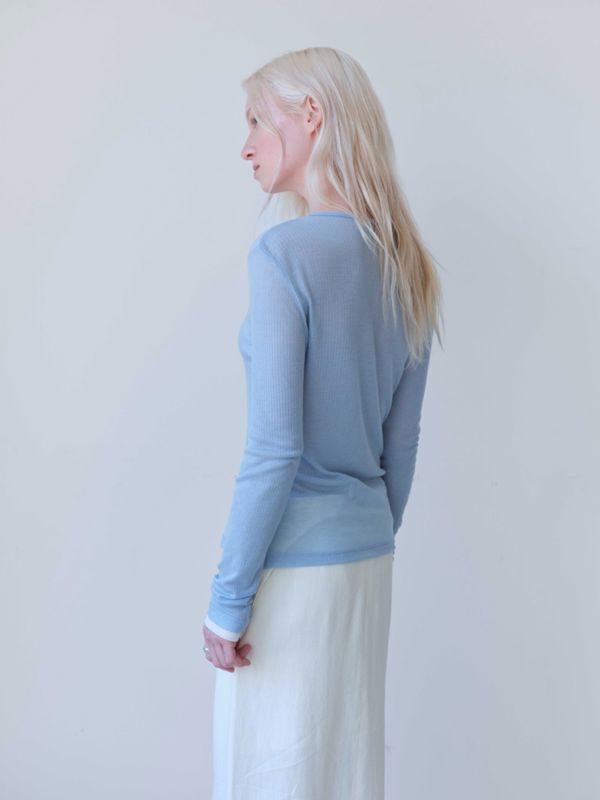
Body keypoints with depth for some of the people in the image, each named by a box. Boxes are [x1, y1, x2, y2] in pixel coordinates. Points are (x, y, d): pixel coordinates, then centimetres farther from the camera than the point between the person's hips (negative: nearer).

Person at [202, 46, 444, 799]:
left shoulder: (286, 250, -16)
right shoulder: (404, 264, 6)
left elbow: (274, 449, -20)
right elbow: (401, 443, 10)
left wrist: (228, 598, -12)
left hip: (293, 563, -7)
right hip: (369, 554, 7)